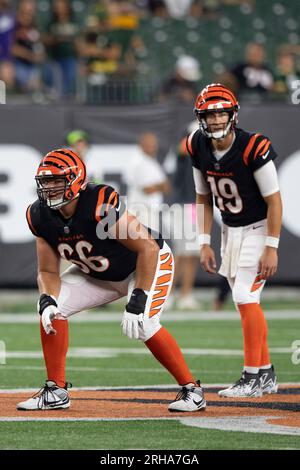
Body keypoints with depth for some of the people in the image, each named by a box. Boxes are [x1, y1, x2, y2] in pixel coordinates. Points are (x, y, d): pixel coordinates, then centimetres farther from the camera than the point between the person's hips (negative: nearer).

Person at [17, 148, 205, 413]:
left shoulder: (100, 204, -37)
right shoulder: (40, 216, -16)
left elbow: (148, 248, -34)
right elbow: (48, 272, -6)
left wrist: (138, 301, -38)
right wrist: (47, 301, -28)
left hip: (151, 262, -7)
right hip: (97, 274, 7)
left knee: (142, 325, -27)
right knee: (52, 309, -9)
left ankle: (191, 390, -11)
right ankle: (56, 392, 2)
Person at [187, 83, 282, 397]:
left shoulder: (254, 148, -26)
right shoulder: (198, 148, -6)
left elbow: (274, 200, -21)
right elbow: (203, 198, 6)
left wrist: (271, 248, -23)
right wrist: (205, 243, 2)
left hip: (257, 229, -7)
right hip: (229, 229, 7)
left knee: (245, 296, -15)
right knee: (245, 302, 10)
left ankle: (252, 378, -10)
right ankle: (266, 375, 20)